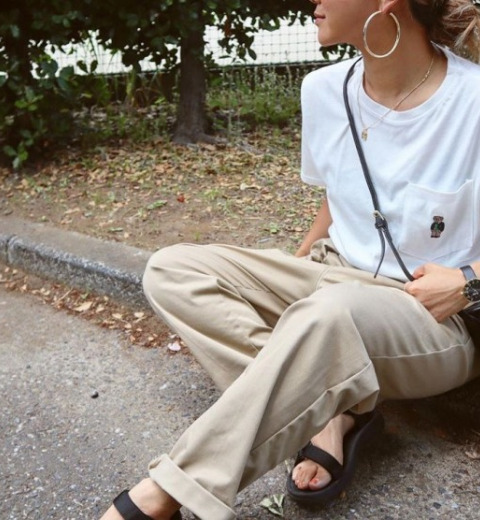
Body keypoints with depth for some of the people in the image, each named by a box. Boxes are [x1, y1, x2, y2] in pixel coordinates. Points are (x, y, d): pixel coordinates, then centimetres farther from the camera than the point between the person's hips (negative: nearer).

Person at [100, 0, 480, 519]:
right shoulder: (324, 89, 0)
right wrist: (286, 278, 10)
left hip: (434, 316, -6)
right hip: (332, 278, 6)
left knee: (328, 311, -41)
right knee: (172, 269, -12)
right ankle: (332, 408, -22)